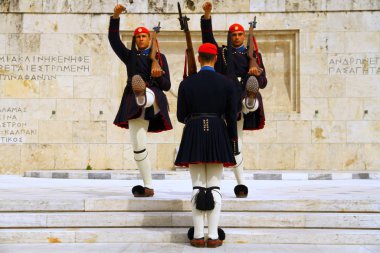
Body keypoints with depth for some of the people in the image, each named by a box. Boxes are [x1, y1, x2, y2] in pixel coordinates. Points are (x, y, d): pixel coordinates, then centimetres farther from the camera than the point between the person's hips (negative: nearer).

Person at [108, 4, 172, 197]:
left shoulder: (159, 57, 14)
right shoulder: (130, 56, 21)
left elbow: (166, 85, 9)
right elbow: (113, 40, 9)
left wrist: (157, 76, -13)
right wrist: (115, 17, -2)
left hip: (153, 98, -2)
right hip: (133, 106, 2)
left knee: (146, 95, -40)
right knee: (138, 148, -3)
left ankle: (142, 95, -78)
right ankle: (148, 187, 4)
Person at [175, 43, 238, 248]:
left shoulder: (186, 83, 0)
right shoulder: (226, 83, 0)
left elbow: (181, 116, 2)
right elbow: (231, 117, 0)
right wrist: (233, 144, 9)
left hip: (193, 136, 0)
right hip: (217, 136, 0)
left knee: (197, 187, 5)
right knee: (215, 187, 4)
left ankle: (198, 236, 6)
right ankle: (213, 236, 3)